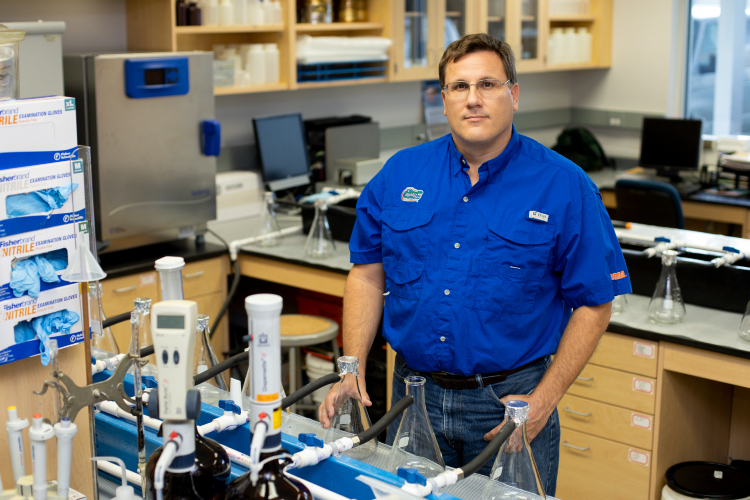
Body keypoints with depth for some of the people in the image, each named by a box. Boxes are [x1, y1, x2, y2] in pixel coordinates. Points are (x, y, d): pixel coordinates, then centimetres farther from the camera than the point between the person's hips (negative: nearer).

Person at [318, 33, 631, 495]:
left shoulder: (565, 187, -8)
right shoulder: (401, 174, 2)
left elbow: (594, 304, -5)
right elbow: (368, 274, 8)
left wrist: (543, 402, -11)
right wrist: (353, 371, -1)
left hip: (509, 400, -3)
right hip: (414, 396, 3)